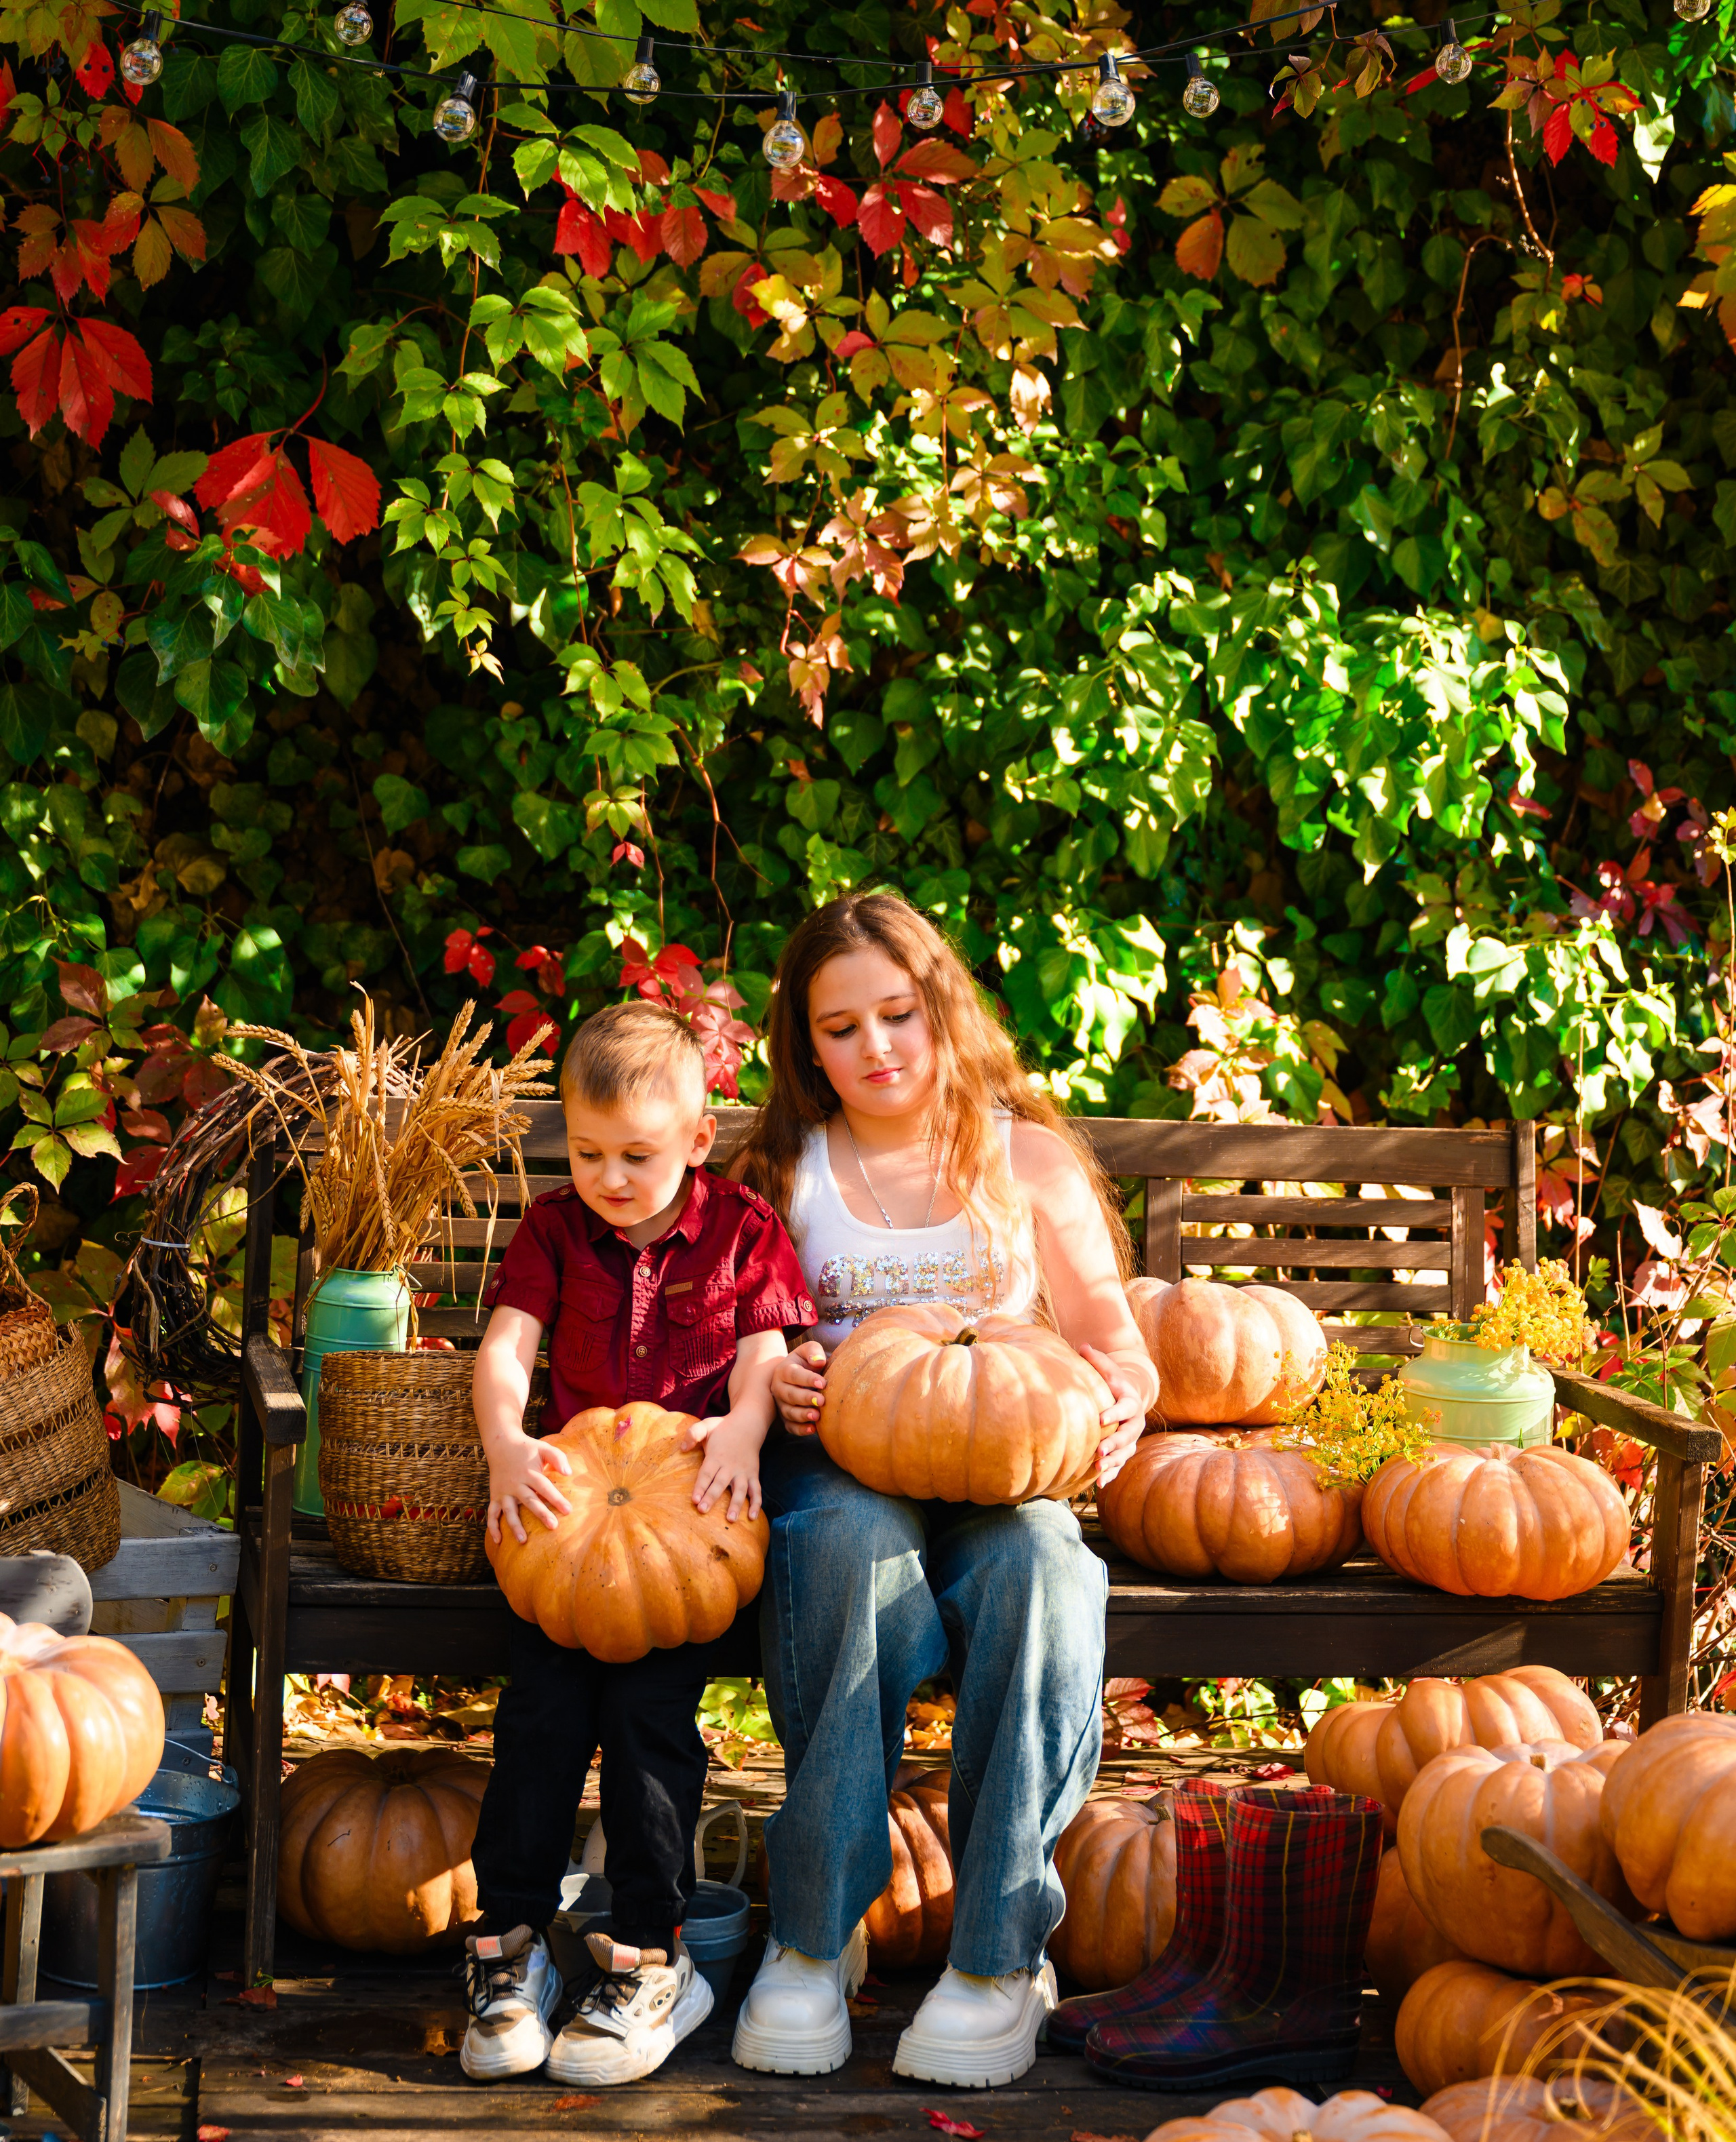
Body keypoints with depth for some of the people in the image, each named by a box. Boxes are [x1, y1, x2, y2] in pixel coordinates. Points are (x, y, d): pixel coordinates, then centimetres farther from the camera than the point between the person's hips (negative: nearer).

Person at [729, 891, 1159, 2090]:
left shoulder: (1029, 1157, 14)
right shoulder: (787, 1175, 14)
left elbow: (1107, 1332, 13)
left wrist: (1123, 1396, -11)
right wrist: (775, 1385, -13)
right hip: (838, 1462, 0)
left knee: (1037, 1564, -36)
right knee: (851, 1544, -38)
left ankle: (999, 1955, -29)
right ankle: (815, 1935, -31)